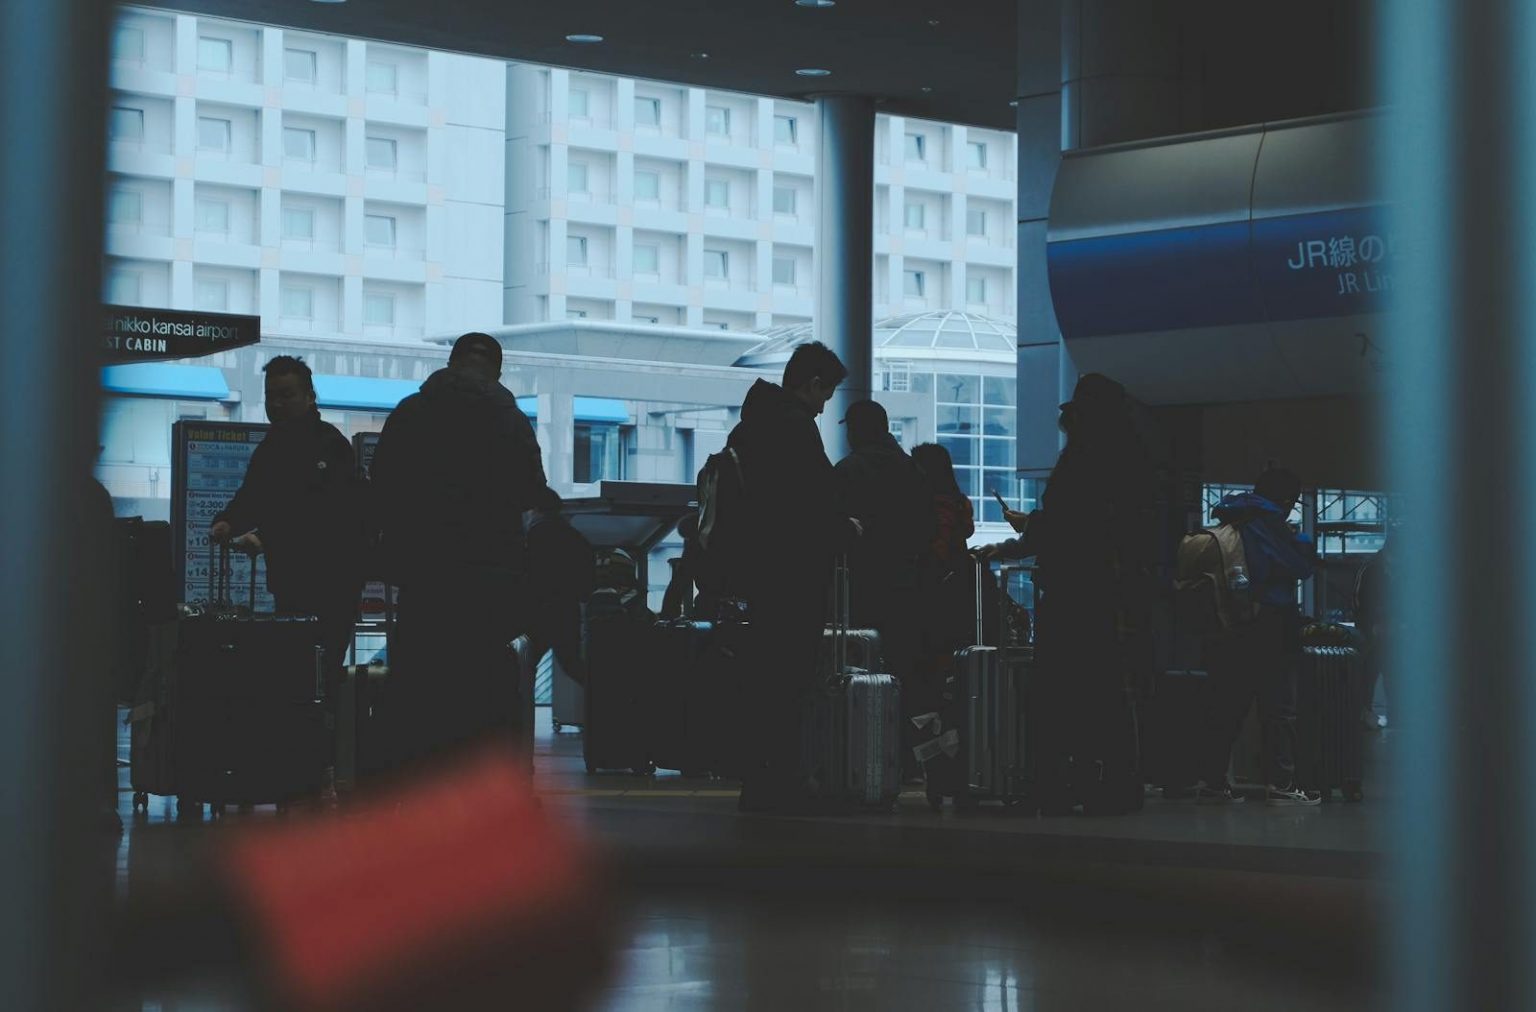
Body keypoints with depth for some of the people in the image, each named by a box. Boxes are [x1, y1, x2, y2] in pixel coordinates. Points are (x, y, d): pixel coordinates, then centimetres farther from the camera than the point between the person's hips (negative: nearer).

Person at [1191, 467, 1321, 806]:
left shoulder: (1228, 521, 13)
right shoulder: (1267, 521, -10)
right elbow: (1303, 564, -9)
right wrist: (1302, 540, 9)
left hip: (1229, 630, 7)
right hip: (1268, 629, -7)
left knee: (1226, 704, 11)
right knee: (1279, 705, -2)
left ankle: (1210, 779, 10)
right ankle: (1281, 782, -4)